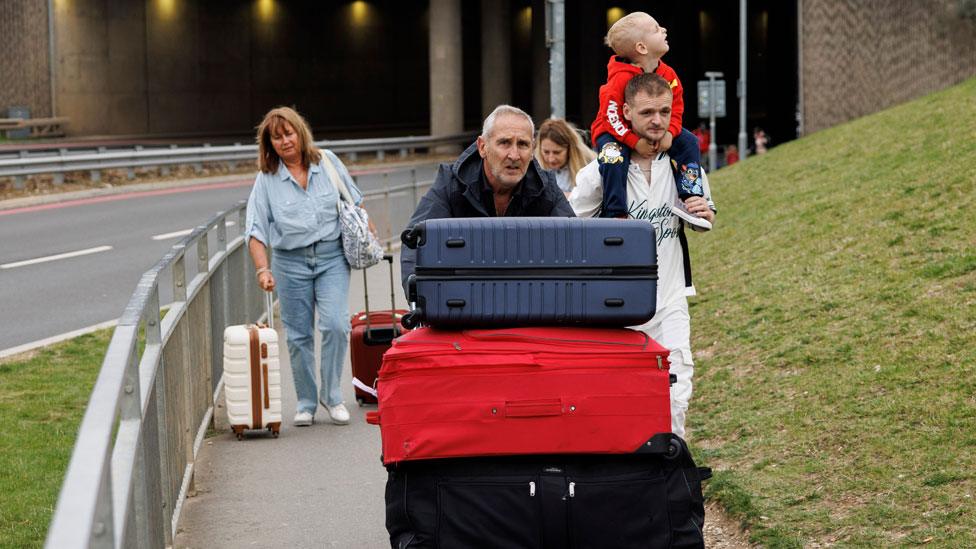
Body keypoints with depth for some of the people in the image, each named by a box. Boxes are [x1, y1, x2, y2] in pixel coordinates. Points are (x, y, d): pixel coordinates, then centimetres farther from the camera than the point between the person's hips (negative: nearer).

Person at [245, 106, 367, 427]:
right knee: (298, 336, 4)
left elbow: (353, 202, 15)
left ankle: (331, 395, 2)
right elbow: (256, 229, -6)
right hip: (290, 262, 0)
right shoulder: (267, 178, -1)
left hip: (332, 257, 0)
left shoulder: (327, 162, 2)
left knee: (335, 325, -14)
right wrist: (263, 269, -18)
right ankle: (306, 403, 17)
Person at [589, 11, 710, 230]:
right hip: (614, 133, -6)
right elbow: (611, 116, -26)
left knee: (688, 142, -8)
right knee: (614, 159, -35)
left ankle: (688, 198, -5)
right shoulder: (621, 78, -26)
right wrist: (635, 142, -30)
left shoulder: (667, 75, -5)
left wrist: (669, 132, -18)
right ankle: (615, 214, -29)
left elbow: (676, 107, 2)